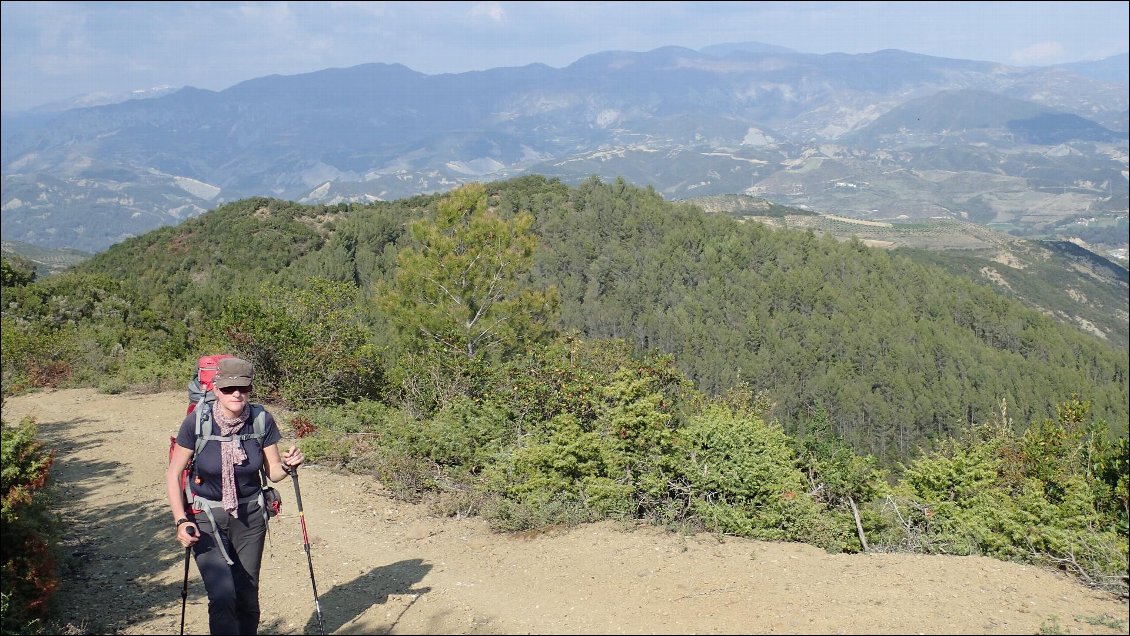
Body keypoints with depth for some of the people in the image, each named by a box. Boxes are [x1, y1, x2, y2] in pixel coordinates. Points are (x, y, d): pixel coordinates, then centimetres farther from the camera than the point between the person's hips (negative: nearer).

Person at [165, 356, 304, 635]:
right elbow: (173, 474, -7)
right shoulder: (197, 422, -17)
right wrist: (181, 520, -16)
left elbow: (273, 473, -1)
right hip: (206, 517, -2)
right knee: (222, 597, -17)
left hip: (250, 516, 2)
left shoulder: (262, 420, -11)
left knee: (247, 597, 9)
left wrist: (287, 465, -23)